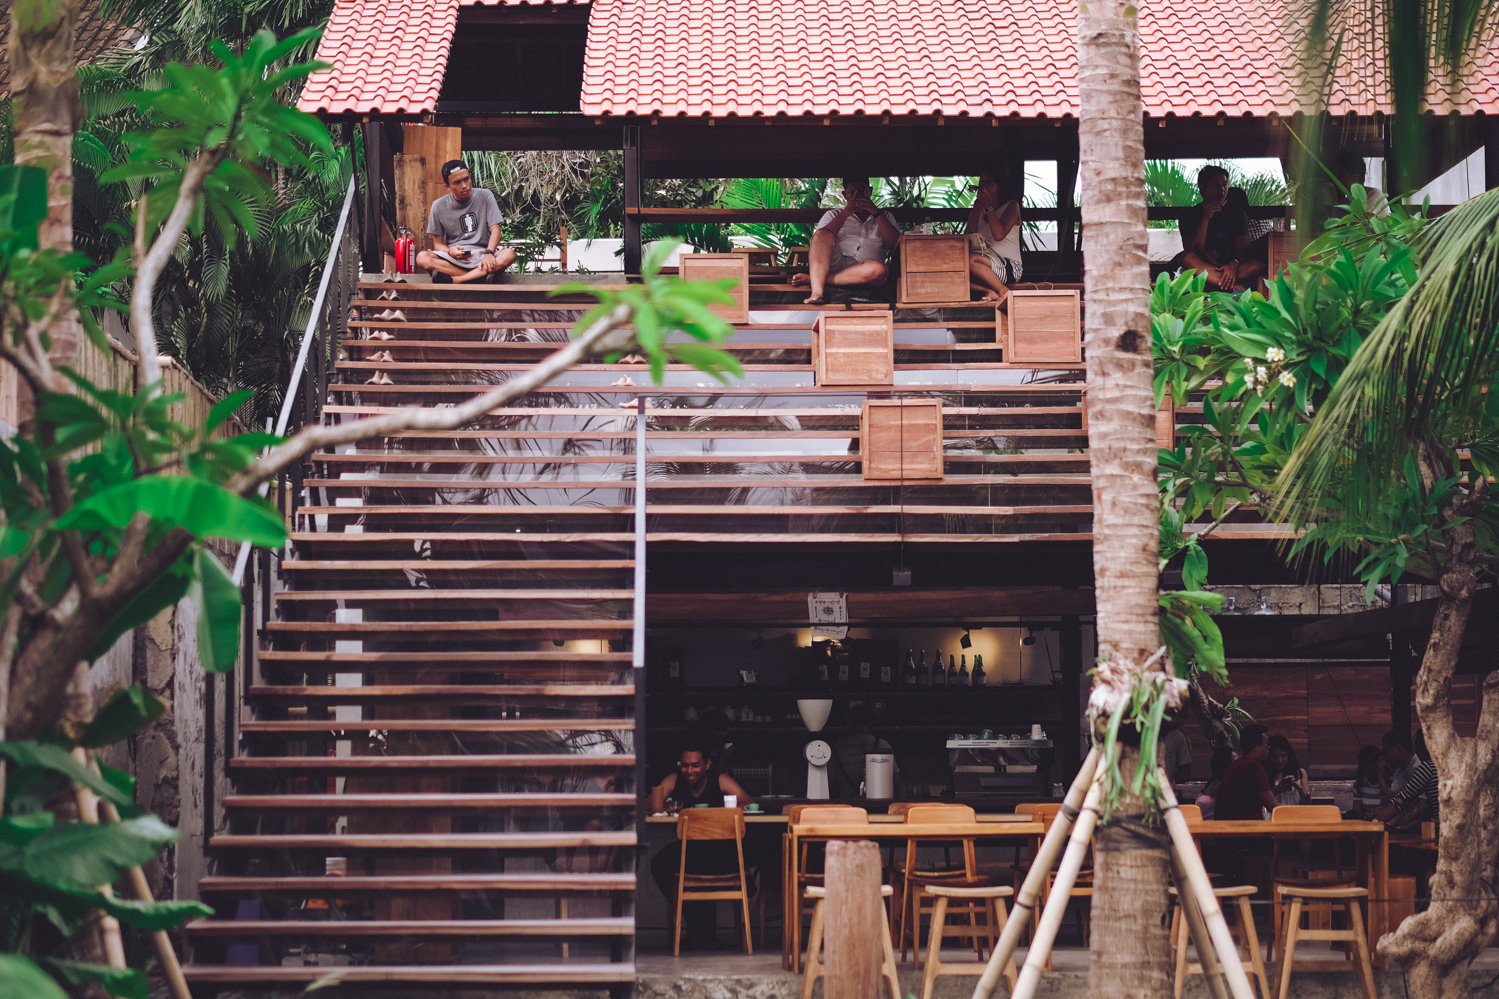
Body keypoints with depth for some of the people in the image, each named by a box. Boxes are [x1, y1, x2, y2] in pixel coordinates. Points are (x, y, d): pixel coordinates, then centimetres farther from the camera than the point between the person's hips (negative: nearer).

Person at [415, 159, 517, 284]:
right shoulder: (439, 206, 2)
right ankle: (479, 276, -30)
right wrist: (450, 251, -20)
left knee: (509, 255, -34)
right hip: (453, 259, 0)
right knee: (422, 258, -30)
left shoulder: (485, 196, 2)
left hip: (481, 255, 0)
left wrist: (489, 253, -24)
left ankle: (453, 280, -33)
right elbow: (438, 243, 5)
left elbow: (495, 229, -4)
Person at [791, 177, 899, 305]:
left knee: (879, 269, -38)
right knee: (822, 235, -29)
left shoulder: (884, 217, 27)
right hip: (835, 264, 0)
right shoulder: (833, 215, 26)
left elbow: (894, 242, 7)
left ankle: (812, 279, -34)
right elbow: (820, 237, 5)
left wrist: (875, 212, 3)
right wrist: (846, 213, 0)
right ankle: (817, 293, -44)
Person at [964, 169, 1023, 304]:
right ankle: (991, 292, -28)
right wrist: (978, 209, 2)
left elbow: (999, 235, -12)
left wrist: (989, 207, -8)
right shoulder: (977, 211, 20)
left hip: (1010, 267, -5)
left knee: (971, 260, -35)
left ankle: (1004, 291, -20)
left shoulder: (1011, 206, 5)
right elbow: (968, 237, 4)